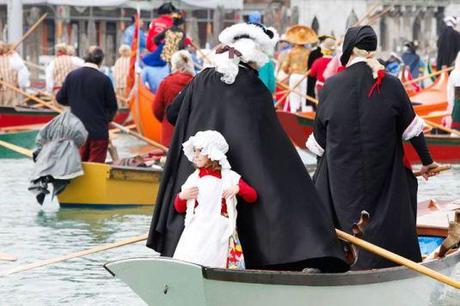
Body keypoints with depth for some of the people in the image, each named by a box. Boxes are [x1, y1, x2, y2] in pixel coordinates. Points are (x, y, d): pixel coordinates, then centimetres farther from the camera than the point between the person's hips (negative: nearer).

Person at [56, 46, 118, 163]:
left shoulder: (72, 75, -3)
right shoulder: (104, 79, -12)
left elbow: (60, 99, 5)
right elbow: (113, 107, -6)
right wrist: (108, 118, 16)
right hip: (99, 131, -4)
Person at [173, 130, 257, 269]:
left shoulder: (229, 177, 7)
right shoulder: (193, 178, 15)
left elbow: (252, 196, 8)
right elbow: (179, 208, 21)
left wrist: (238, 188, -9)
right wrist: (182, 196, 0)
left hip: (219, 231, -2)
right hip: (196, 232, 2)